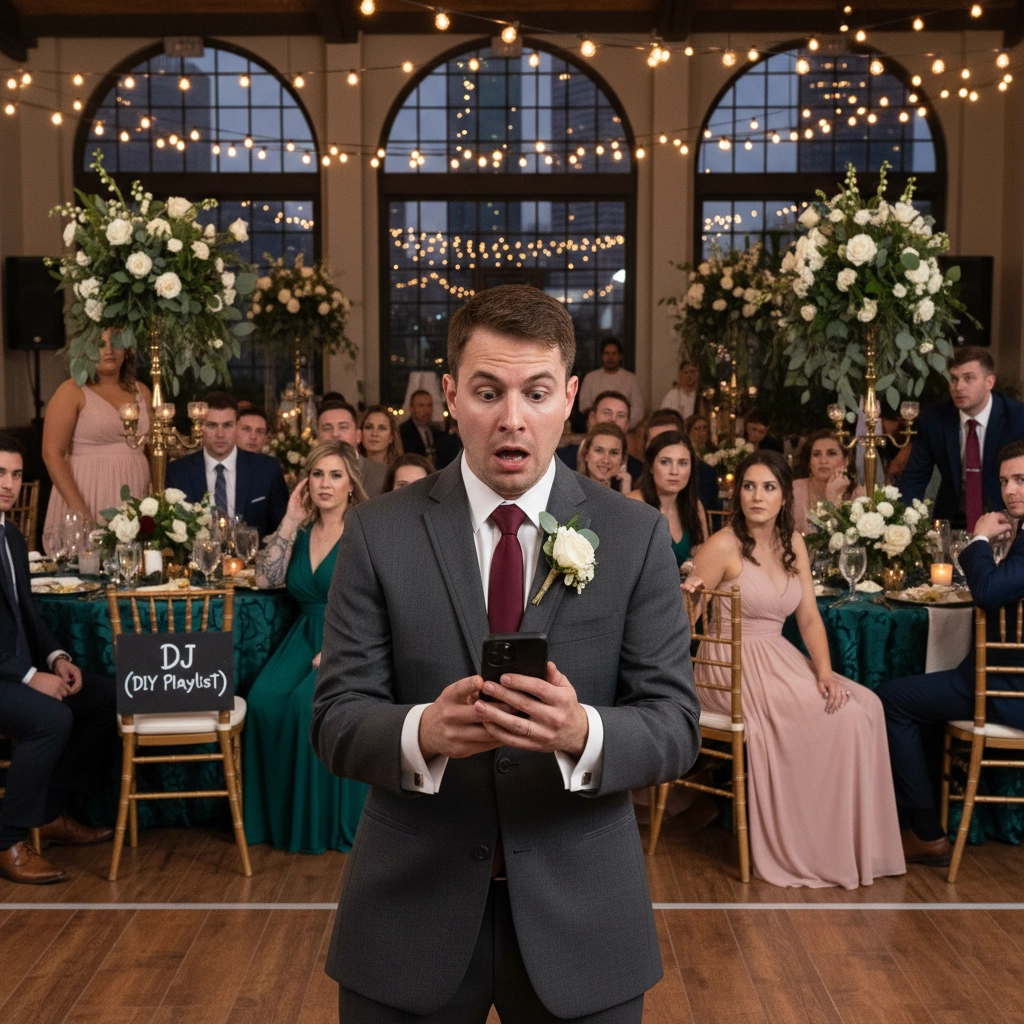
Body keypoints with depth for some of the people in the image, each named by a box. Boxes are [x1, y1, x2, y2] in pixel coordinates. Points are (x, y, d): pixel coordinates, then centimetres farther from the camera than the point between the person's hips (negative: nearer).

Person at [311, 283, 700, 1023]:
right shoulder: (378, 534, -4)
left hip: (580, 914, 1)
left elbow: (674, 723, -6)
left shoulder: (636, 536, -3)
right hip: (411, 910, 0)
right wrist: (422, 731, -27)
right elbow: (337, 718, -6)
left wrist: (584, 733, -27)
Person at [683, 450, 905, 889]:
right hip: (734, 667, -7)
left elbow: (809, 618, 7)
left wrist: (825, 671, -8)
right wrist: (685, 592, -34)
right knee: (839, 716, -19)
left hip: (780, 662, 7)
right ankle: (816, 850, -3)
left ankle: (858, 844, 0)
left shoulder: (793, 544, 8)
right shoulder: (723, 546, -12)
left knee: (866, 704, -12)